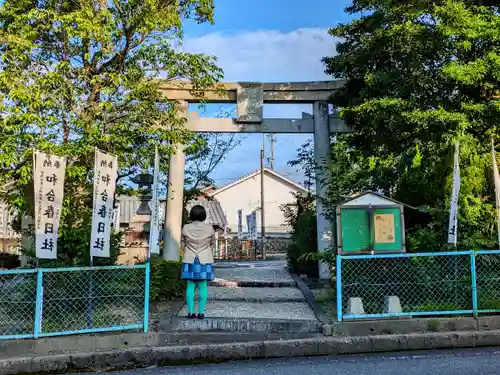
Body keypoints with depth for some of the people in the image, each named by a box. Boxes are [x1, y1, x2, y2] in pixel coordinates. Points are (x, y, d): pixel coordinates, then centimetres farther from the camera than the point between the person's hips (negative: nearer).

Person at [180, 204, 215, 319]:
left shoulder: (186, 228, -7)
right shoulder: (209, 228, -8)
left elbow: (183, 243, 8)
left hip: (189, 261, 1)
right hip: (205, 261, -1)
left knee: (190, 286, 6)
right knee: (203, 286, 4)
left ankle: (191, 312, 5)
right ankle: (201, 312, 5)